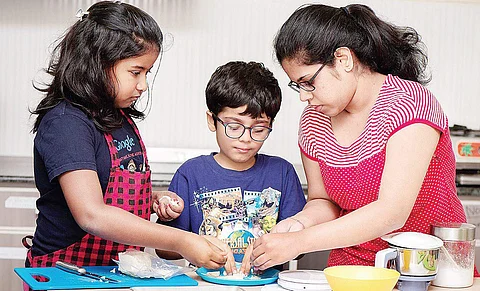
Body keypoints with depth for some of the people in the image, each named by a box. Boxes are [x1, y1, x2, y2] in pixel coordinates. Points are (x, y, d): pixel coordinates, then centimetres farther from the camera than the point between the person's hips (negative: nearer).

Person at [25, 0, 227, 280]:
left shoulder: (120, 117, 12)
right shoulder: (66, 123, -14)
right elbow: (91, 216, -25)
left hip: (121, 272, 8)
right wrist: (179, 241, -26)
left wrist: (154, 199, 6)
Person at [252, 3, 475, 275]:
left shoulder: (409, 102, -14)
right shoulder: (313, 122, 4)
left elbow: (392, 213, -21)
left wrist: (298, 242, -22)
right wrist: (301, 221, -9)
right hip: (350, 269, 4)